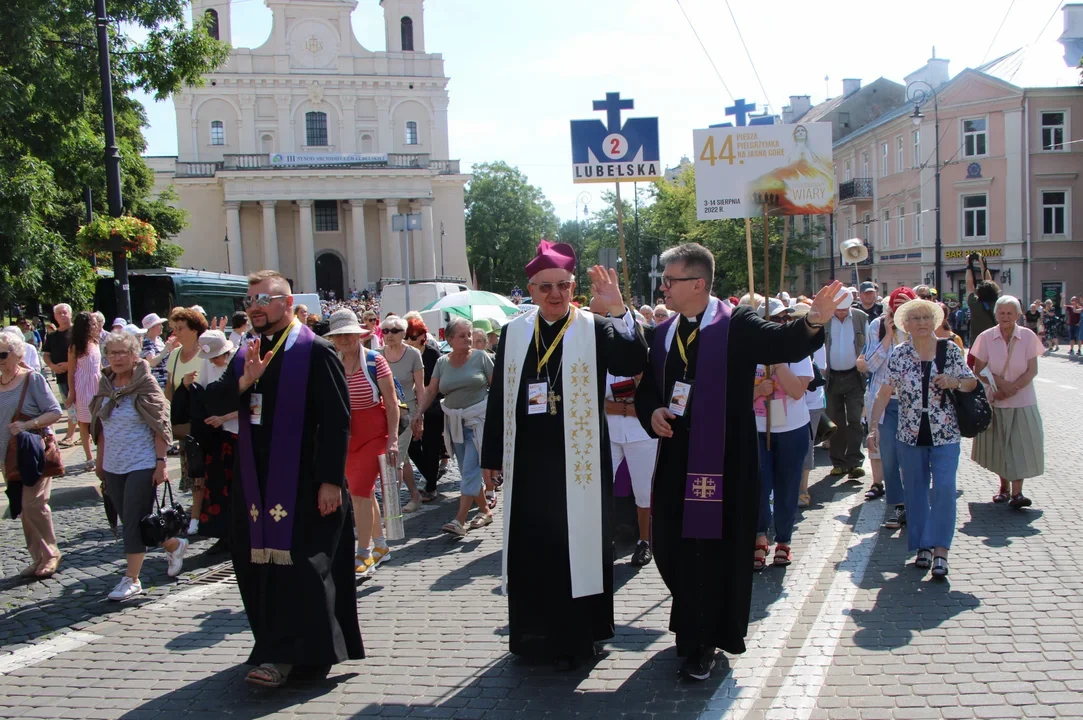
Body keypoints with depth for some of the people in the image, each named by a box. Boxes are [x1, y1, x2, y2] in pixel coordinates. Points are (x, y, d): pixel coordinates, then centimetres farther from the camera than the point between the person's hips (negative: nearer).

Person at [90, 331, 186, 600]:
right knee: (128, 520, 12)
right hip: (113, 466, 7)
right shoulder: (105, 385, 8)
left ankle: (131, 580, 4)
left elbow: (160, 427, -11)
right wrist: (100, 460, 15)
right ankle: (175, 545, 33)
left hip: (142, 465, -7)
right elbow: (101, 426, 15)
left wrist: (161, 462, -16)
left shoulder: (146, 385, -9)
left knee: (134, 521, -5)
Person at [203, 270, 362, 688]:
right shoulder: (245, 355, 14)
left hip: (302, 482, -7)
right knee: (258, 564, 11)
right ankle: (275, 649, 25)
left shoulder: (315, 352, -8)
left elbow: (336, 421, -13)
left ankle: (284, 654, 4)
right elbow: (213, 404, 5)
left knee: (299, 566, -3)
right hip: (256, 482, 7)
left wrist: (331, 479, -18)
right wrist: (244, 381, -14)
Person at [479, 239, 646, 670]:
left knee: (575, 545, 4)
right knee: (529, 548, 11)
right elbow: (499, 395, 9)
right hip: (528, 460, 3)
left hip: (578, 459, -3)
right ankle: (535, 632, 27)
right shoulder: (514, 333, 6)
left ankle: (574, 637, 19)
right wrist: (492, 455, 9)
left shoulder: (596, 329, -4)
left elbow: (633, 365, -21)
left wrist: (618, 311, -33)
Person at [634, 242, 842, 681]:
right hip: (675, 459, 5)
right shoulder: (663, 334, 9)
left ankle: (703, 642, 22)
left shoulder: (738, 326, -7)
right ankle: (693, 625, 36)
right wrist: (652, 413, -5)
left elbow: (784, 343, -23)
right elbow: (646, 388, 16)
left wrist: (813, 321, -44)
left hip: (722, 460, -5)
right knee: (669, 544, 10)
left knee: (716, 547, 3)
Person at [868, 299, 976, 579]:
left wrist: (953, 382, -15)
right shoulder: (899, 354, -2)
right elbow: (884, 392, -5)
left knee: (944, 488, -12)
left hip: (945, 434, -1)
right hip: (910, 435, 1)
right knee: (915, 491, 9)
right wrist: (874, 425, -15)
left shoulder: (951, 349, -1)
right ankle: (922, 545, 22)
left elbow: (972, 383, 7)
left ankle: (940, 550, -5)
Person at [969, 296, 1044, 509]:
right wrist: (1001, 383, -17)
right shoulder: (986, 337, -5)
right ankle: (1004, 486, 25)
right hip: (994, 401, 1)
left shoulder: (1028, 336, -5)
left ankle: (1017, 491, -4)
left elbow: (1032, 370, -6)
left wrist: (1012, 388, -18)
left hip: (1022, 401, -1)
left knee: (1021, 444, -6)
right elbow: (979, 371, -3)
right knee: (999, 445, 9)